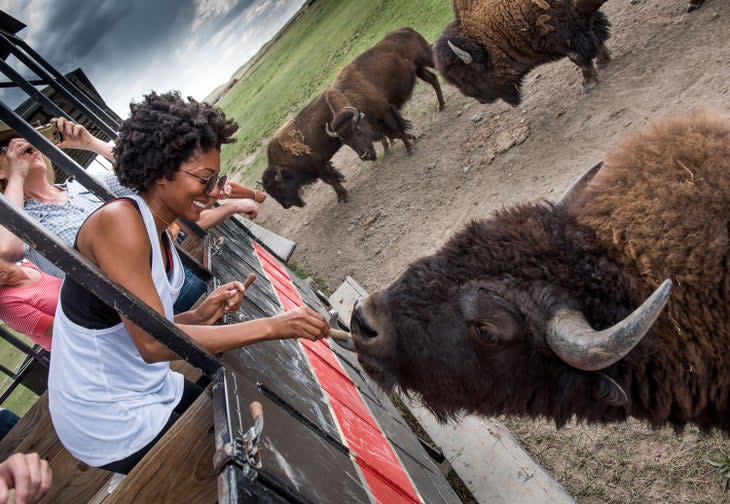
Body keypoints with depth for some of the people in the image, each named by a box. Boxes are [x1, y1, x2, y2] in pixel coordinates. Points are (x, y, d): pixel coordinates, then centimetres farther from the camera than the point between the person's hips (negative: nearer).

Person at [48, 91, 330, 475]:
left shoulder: (160, 233, 4)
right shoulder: (118, 220, -24)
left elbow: (145, 327, 4)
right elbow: (153, 343, -31)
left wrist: (198, 317, -11)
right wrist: (272, 325, -31)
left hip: (153, 393, 8)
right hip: (112, 428, -8)